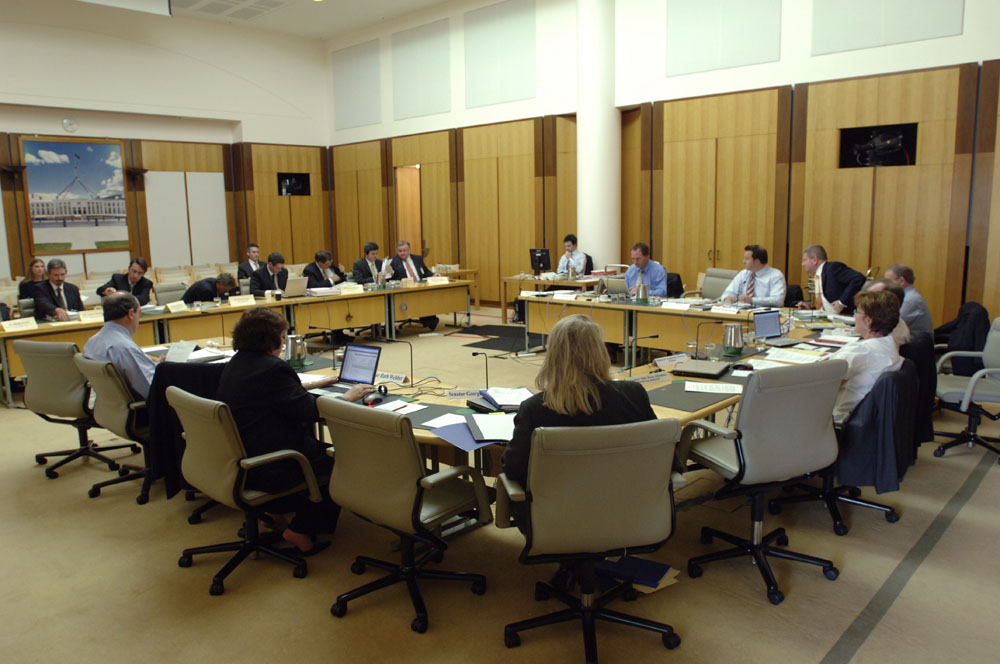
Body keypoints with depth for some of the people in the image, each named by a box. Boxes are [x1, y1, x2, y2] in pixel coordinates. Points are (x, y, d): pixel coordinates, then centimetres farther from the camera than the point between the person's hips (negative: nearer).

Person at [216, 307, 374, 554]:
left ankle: (279, 515, 21)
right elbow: (309, 410, -20)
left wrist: (310, 385, 26)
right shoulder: (272, 368, -21)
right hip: (268, 470, -10)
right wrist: (347, 397, -7)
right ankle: (301, 530, 7)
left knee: (319, 448, 24)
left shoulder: (236, 364, 10)